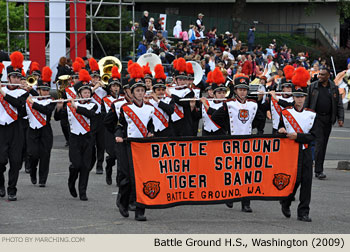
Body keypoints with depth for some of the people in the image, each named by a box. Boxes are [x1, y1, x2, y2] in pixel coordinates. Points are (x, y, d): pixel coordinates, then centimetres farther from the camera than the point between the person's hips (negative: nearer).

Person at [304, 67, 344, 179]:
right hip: (316, 118, -3)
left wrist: (340, 118, -3)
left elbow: (339, 105, 8)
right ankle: (318, 170, -14)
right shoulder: (313, 86, 2)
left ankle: (319, 169, 17)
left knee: (324, 144, 7)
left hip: (328, 119, 3)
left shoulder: (334, 88, 6)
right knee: (319, 142, -13)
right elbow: (307, 103, 6)